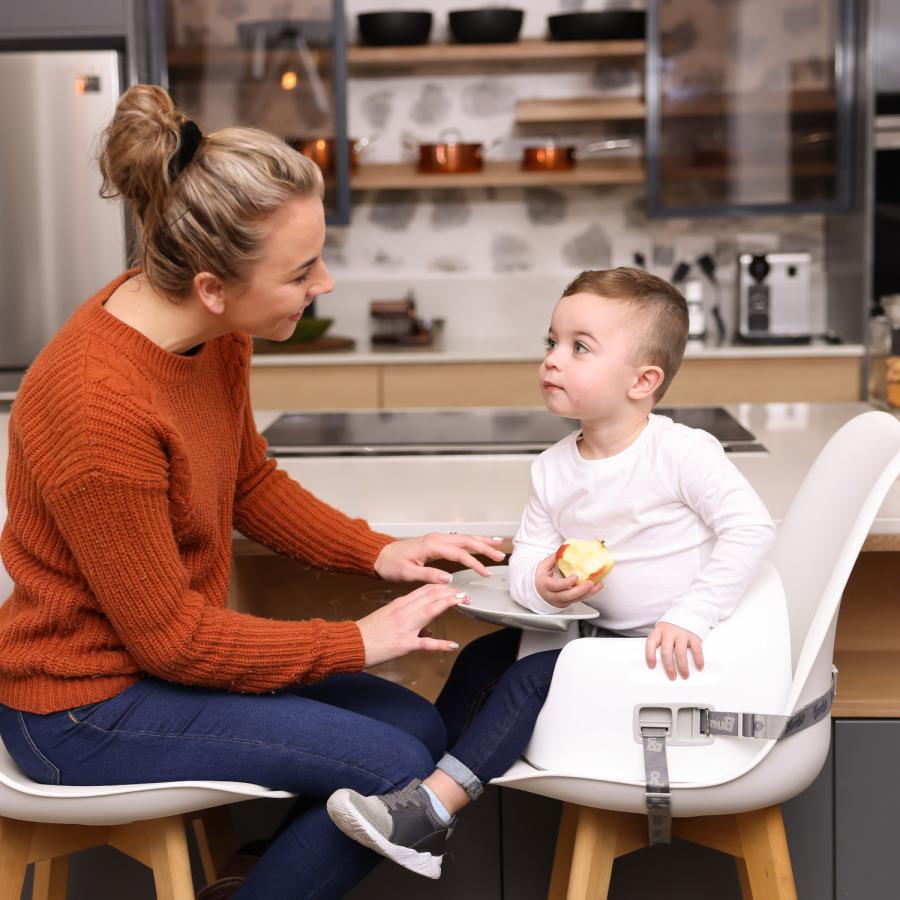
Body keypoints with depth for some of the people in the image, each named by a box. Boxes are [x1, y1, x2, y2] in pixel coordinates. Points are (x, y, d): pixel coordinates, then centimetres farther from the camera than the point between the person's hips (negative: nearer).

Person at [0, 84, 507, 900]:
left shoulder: (216, 332, -6)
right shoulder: (99, 403, -31)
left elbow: (252, 483, 12)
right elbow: (166, 635, -22)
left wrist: (378, 552, -1)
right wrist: (357, 643, -16)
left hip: (167, 644, 8)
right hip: (89, 708, -8)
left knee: (421, 729, 5)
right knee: (393, 770, -15)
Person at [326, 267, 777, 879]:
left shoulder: (682, 451, -16)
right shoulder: (553, 470, 4)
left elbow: (751, 530, -22)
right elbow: (524, 558, 3)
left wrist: (691, 617, -29)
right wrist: (539, 584, -22)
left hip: (676, 646, -7)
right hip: (604, 633, 7)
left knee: (533, 676, -20)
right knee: (485, 656, 2)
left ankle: (432, 811, -18)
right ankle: (417, 779, 9)